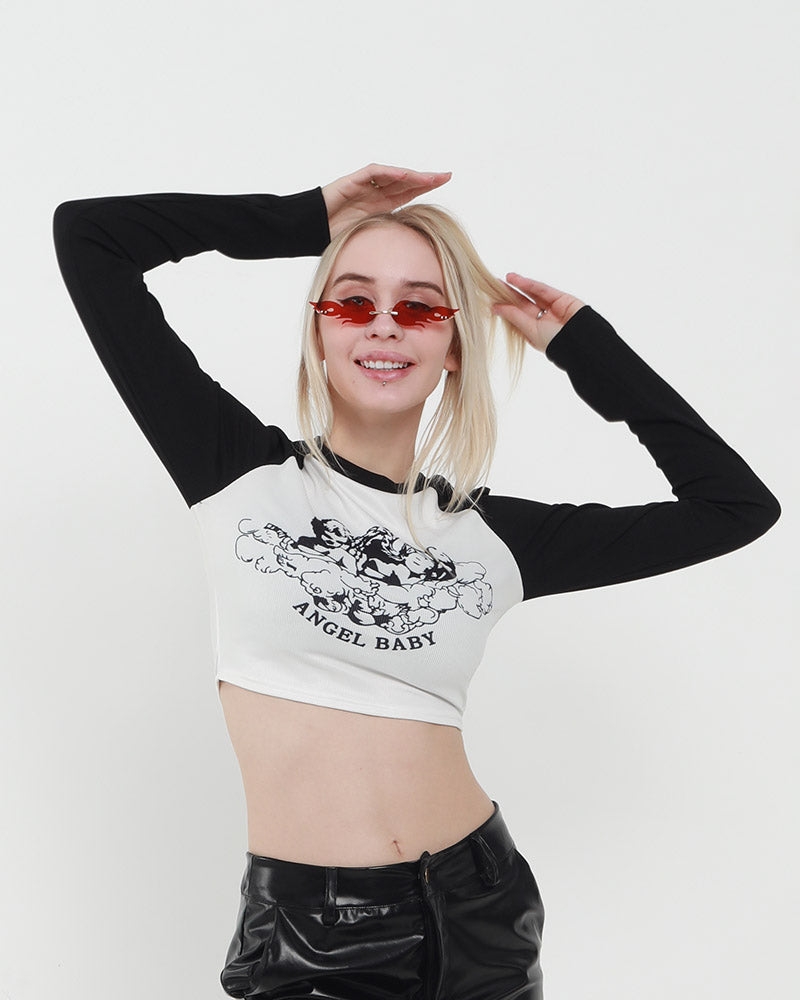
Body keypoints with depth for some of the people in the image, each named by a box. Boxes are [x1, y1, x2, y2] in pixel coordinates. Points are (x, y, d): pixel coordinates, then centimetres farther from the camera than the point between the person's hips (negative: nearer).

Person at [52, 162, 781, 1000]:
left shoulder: (496, 536, 2)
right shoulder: (242, 472, -2)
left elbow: (737, 504, 6)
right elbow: (86, 233, -3)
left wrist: (580, 342, 6)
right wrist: (313, 220, 0)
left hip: (474, 911, 3)